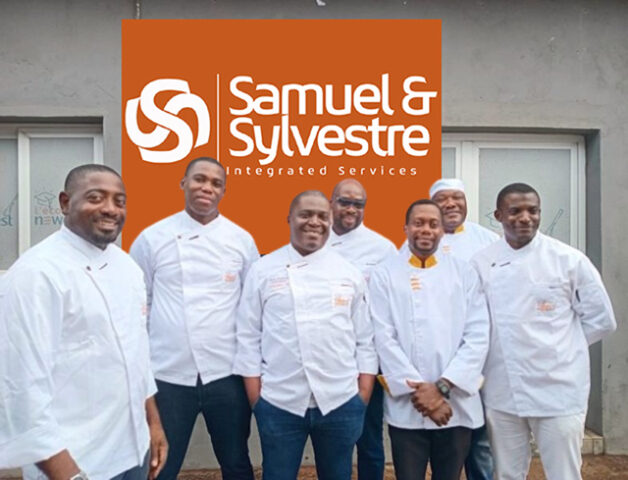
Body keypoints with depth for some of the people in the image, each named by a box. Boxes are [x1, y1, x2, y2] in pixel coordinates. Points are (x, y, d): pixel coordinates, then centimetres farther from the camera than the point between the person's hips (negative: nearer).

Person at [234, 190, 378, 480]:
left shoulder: (349, 272, 4)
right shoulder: (263, 270, 0)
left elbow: (365, 339, 6)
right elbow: (248, 337, 1)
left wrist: (363, 397, 1)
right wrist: (255, 397, -3)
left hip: (341, 402, 2)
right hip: (278, 403, -1)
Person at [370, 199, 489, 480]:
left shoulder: (464, 273, 5)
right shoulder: (385, 275, 1)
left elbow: (477, 336, -2)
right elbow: (384, 339, -5)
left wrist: (442, 387, -11)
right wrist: (419, 390, -12)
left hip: (457, 405, 2)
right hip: (406, 407, -1)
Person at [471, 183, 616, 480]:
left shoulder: (569, 259, -5)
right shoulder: (481, 263, 0)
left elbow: (601, 319, 3)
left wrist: (557, 347, 2)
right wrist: (504, 351, 0)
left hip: (558, 392, -2)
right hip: (501, 394, 2)